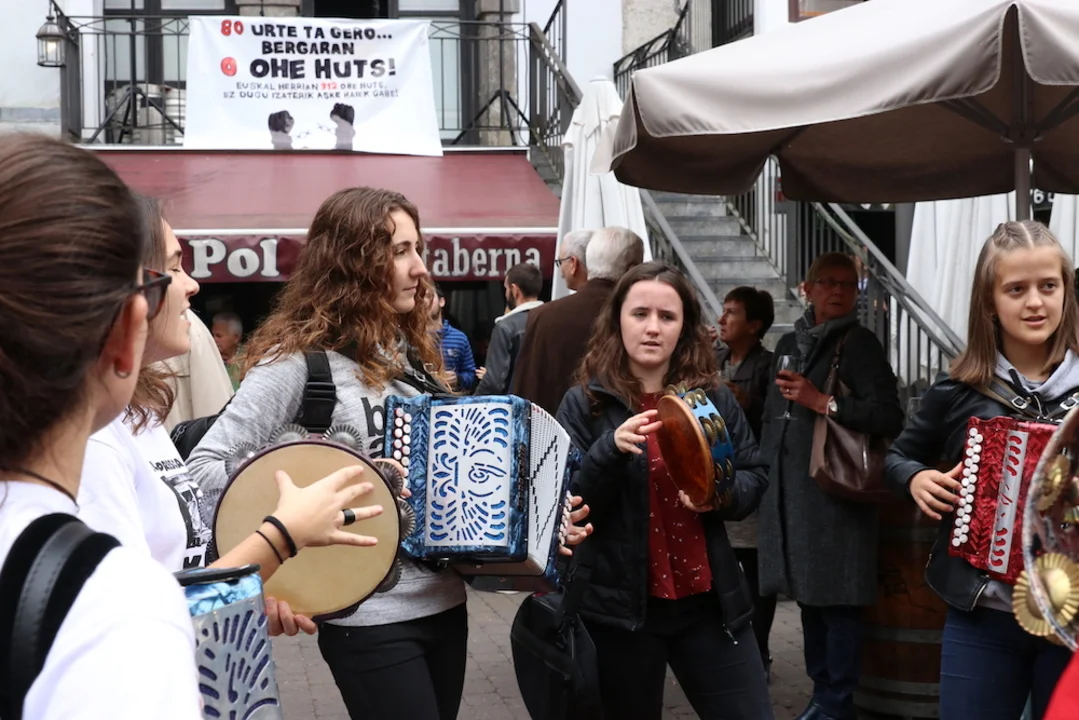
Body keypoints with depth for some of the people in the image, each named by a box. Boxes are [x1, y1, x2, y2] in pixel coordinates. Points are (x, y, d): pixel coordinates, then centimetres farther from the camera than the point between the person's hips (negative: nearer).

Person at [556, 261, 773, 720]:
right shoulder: (585, 403, -4)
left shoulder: (714, 398, 5)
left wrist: (721, 493, -12)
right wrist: (611, 450, -25)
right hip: (620, 605, -2)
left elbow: (754, 479, 10)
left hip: (709, 601, 3)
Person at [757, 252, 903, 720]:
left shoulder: (859, 343, -6)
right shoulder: (789, 344, 15)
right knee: (808, 593, 13)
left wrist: (823, 403, -19)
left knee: (837, 599, -3)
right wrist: (765, 477, 22)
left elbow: (890, 418, -15)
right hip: (790, 490, 7)